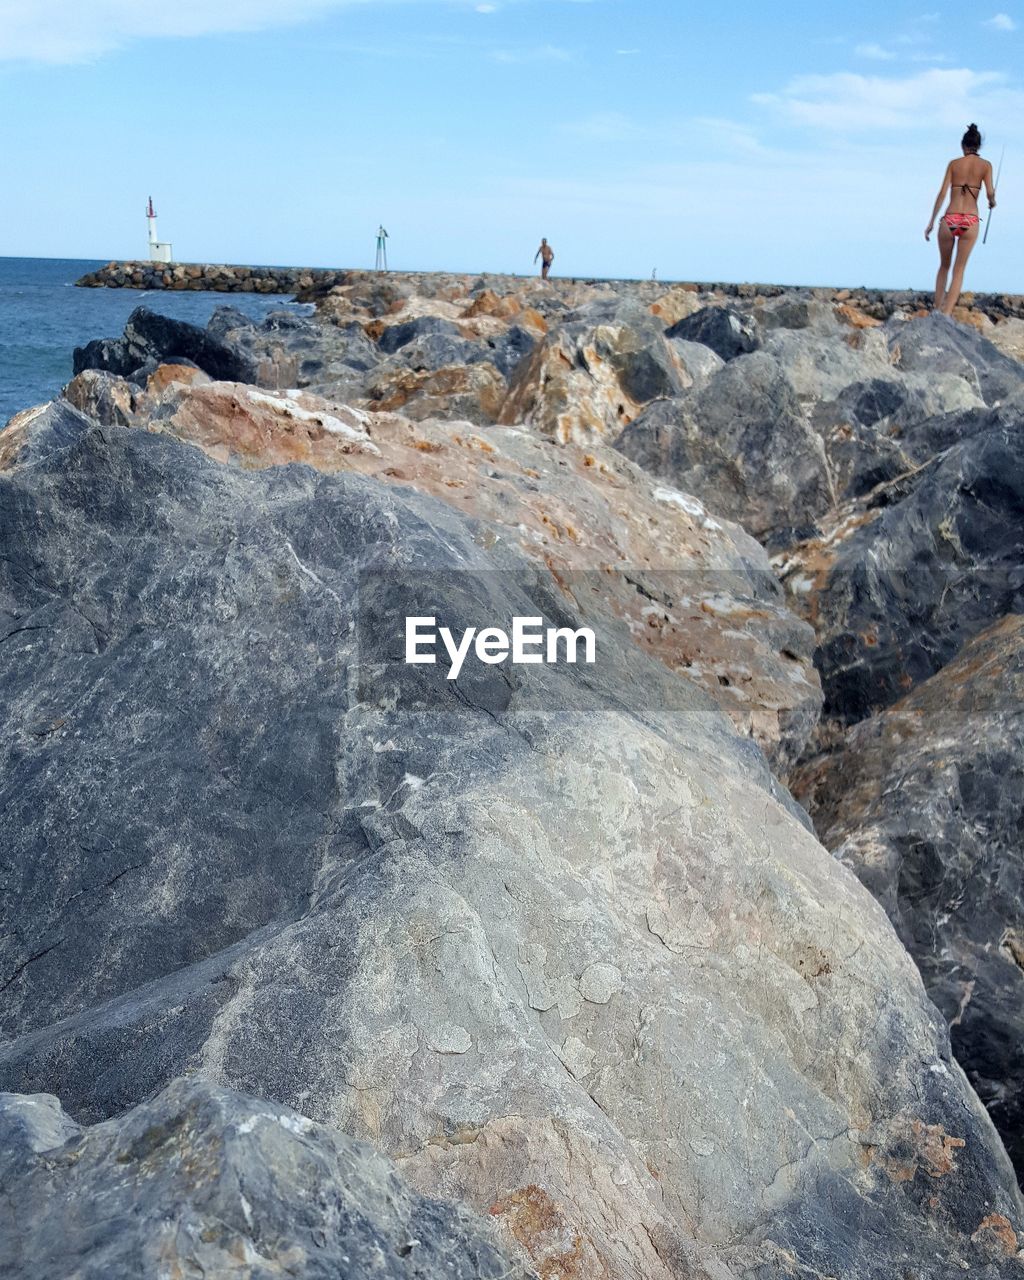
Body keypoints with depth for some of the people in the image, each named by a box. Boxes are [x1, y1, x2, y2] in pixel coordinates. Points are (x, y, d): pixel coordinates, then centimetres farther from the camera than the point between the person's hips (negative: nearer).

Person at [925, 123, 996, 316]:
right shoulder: (985, 165, 5)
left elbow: (942, 193, -1)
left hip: (949, 220, 0)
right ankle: (946, 314, -9)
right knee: (959, 270, 4)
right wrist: (993, 202, 21)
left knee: (944, 266, 18)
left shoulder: (953, 163, 6)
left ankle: (937, 309, 13)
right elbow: (990, 193, -2)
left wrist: (932, 222, 1)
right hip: (970, 221, 0)